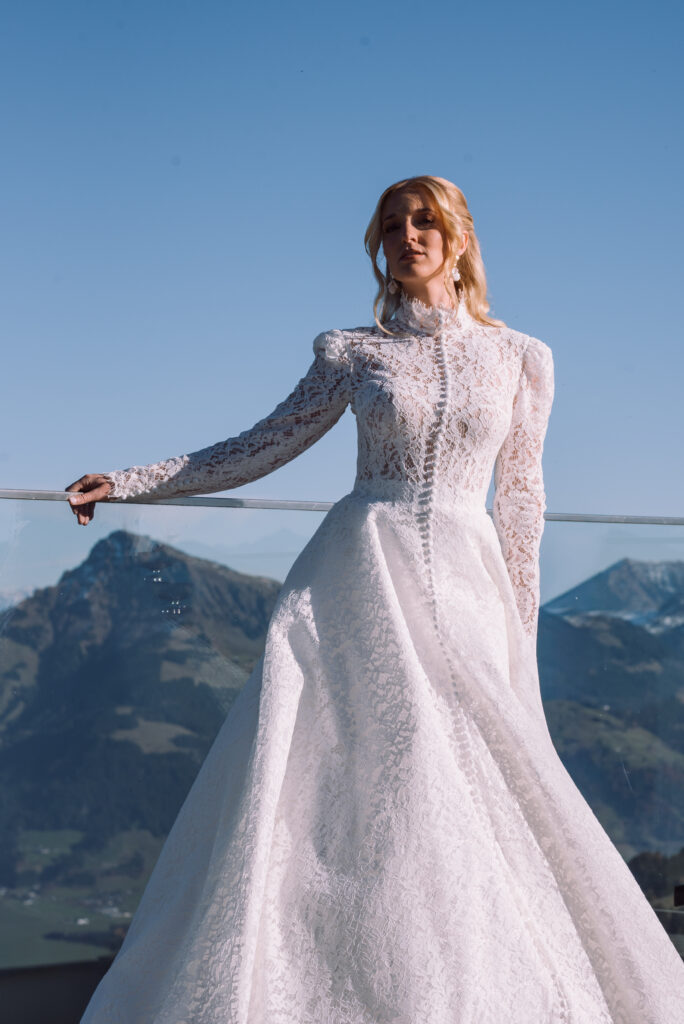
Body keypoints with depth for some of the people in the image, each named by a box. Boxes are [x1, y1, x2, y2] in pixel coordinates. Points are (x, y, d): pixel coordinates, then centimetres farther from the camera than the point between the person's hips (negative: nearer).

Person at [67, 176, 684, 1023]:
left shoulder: (519, 358, 9)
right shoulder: (354, 353, 8)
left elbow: (521, 499, 12)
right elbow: (255, 452, 12)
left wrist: (521, 630, 8)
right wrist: (127, 482, 6)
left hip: (463, 581, 1)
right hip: (360, 571, -1)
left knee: (471, 788, -4)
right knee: (327, 774, -9)